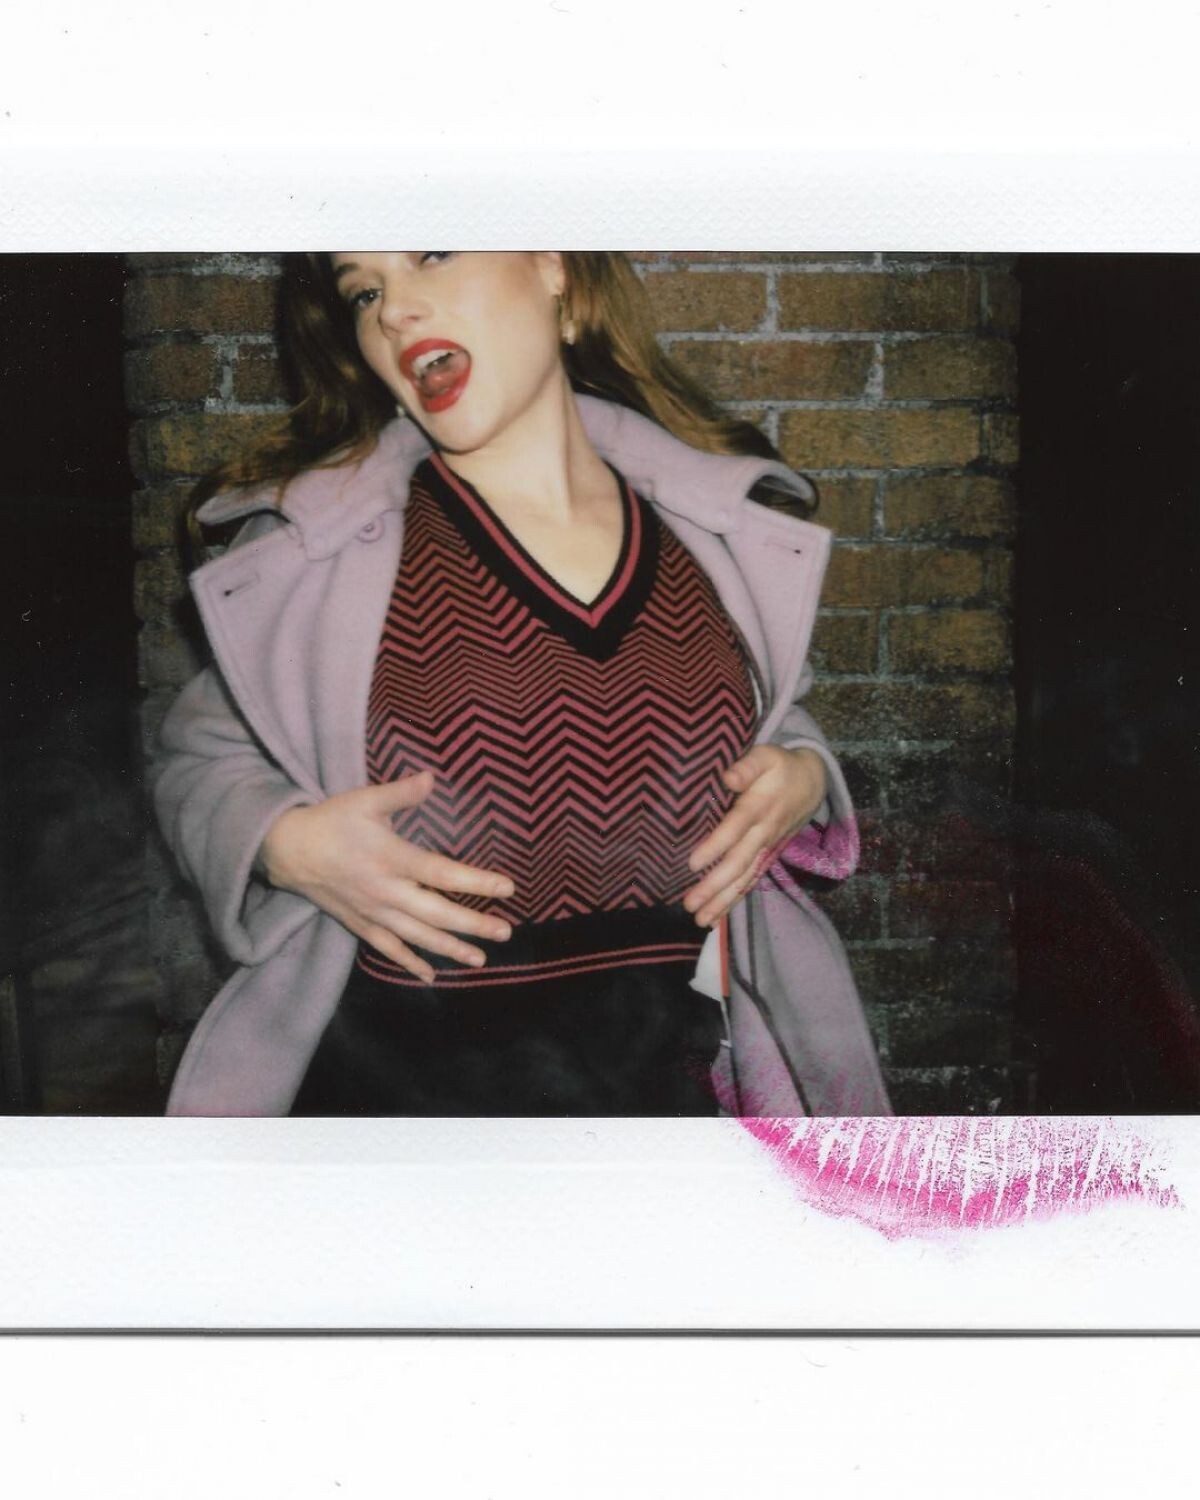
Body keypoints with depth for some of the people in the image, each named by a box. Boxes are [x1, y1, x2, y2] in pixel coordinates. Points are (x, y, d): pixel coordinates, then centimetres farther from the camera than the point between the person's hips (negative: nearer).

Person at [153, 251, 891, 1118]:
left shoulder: (723, 527, 0)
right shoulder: (309, 540, -6)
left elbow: (782, 715, 17)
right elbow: (200, 761, 4)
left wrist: (801, 779, -5)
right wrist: (283, 842, -17)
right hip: (394, 1079, -2)